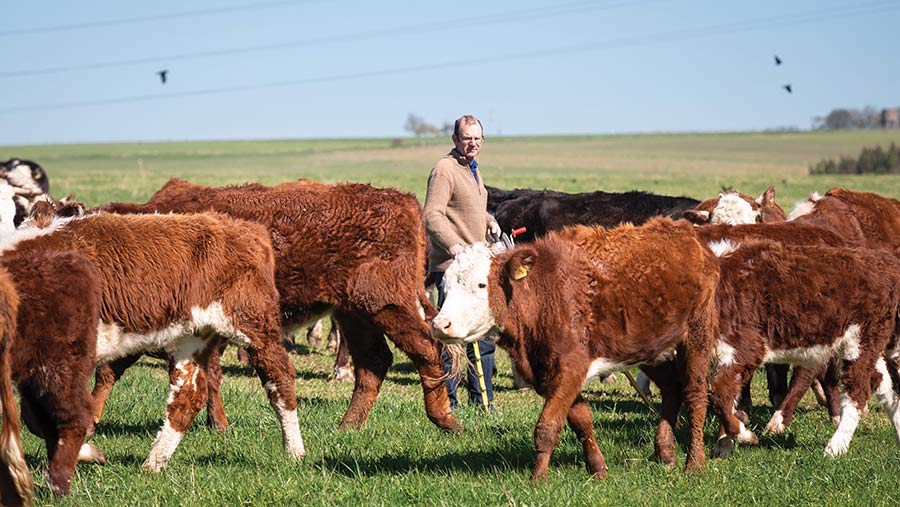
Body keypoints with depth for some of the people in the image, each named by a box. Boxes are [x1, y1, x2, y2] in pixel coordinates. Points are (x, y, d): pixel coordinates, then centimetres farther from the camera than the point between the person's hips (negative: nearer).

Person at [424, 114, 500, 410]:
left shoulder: (473, 170, 18)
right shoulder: (444, 170, -11)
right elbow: (432, 216, -21)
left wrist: (489, 221, 15)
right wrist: (453, 246, -32)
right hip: (451, 266, -9)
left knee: (484, 336, 13)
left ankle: (482, 400, 22)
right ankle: (445, 401, 0)